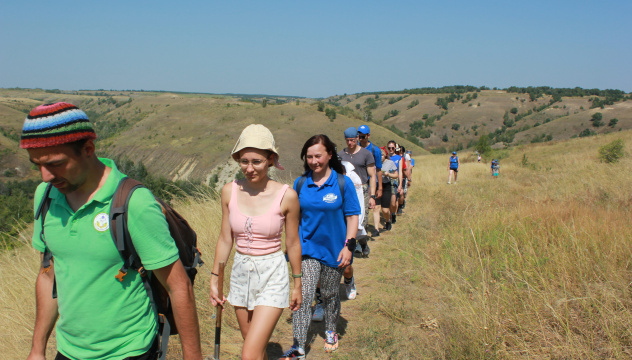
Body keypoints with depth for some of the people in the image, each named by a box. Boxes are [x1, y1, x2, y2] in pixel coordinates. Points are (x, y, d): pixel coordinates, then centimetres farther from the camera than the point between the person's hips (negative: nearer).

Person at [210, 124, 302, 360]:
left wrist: (297, 285, 5)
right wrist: (214, 279, 9)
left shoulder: (286, 196, -13)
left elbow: (293, 244, -3)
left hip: (272, 276, -4)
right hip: (240, 273, 4)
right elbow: (225, 239, 5)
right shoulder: (230, 192, -4)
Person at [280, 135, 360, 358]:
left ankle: (330, 332, 41)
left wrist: (348, 246, -13)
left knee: (330, 295, 16)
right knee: (303, 296, -9)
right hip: (307, 248, 1)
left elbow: (352, 216, -6)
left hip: (334, 250, -1)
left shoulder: (343, 183, -8)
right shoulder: (300, 184, -2)